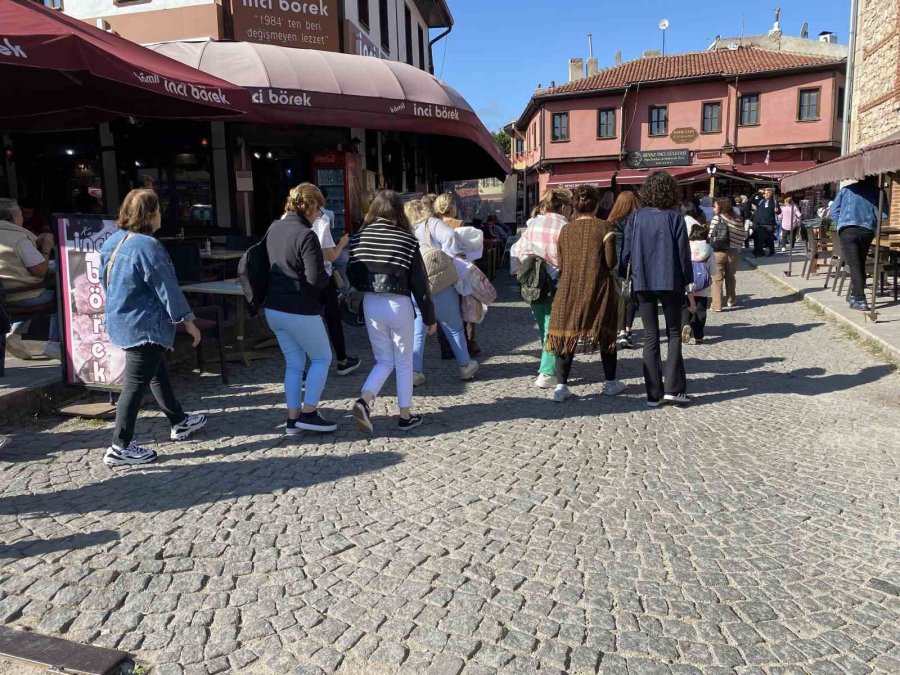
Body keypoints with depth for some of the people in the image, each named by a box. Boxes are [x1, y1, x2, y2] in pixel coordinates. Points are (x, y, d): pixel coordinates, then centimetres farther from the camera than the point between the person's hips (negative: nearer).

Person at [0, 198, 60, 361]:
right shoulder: (20, 237, -14)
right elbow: (40, 270, -16)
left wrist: (36, 244, 16)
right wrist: (46, 248, -2)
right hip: (22, 297, -8)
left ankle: (14, 334, 16)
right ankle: (54, 343, 2)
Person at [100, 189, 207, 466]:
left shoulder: (112, 242, 7)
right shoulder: (147, 246, -21)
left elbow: (108, 282, 17)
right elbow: (167, 288, -20)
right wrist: (188, 321, -13)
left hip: (121, 321, 10)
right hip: (145, 326, -10)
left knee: (158, 373, 21)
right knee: (136, 384, -4)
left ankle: (179, 422, 36)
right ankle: (120, 447, 1)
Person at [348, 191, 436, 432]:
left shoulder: (360, 238, 0)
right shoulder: (407, 240, -8)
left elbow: (352, 276, 5)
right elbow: (420, 282, -6)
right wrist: (430, 317, 1)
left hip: (370, 304, 3)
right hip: (398, 305, -3)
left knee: (384, 360, 17)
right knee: (404, 363, 11)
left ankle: (364, 401, -5)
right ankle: (405, 416, 18)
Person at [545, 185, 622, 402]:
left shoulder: (566, 230, 3)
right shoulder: (604, 227, -7)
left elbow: (561, 265, 5)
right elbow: (611, 262, -11)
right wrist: (600, 267, 10)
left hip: (570, 290, 2)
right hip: (599, 289, -2)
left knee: (567, 334, 6)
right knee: (605, 333, 14)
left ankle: (561, 386, -1)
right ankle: (611, 382, 25)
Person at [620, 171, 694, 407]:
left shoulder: (636, 218, 0)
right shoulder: (675, 218, -5)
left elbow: (626, 251, 1)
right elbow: (683, 254, -4)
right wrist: (689, 286, 3)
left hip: (643, 284, 2)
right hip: (670, 283, -2)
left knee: (650, 337, 8)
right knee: (674, 334, 11)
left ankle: (654, 394, 7)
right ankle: (673, 388, 1)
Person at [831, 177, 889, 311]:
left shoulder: (846, 189, 15)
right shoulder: (877, 192, 13)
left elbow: (834, 210, 11)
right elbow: (884, 214, 5)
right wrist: (872, 223, 22)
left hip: (848, 230, -1)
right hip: (867, 231, 1)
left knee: (854, 265, -5)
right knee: (860, 264, 17)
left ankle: (860, 301, -13)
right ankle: (856, 295, 25)